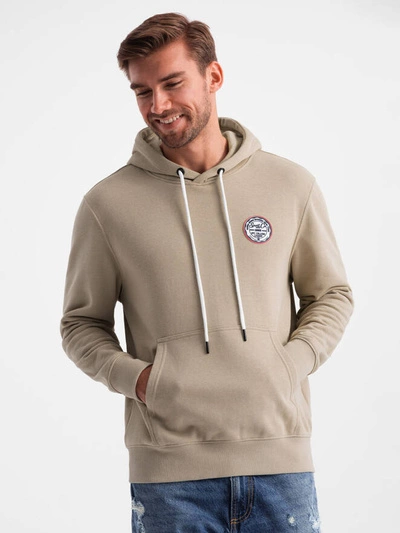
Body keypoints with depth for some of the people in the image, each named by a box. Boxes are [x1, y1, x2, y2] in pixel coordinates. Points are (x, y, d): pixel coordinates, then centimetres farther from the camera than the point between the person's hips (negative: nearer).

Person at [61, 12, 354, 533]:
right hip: (168, 468, -1)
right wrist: (135, 378, -8)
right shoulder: (108, 203, 3)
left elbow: (332, 294, 14)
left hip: (280, 454, 1)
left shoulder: (291, 184, 6)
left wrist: (290, 365, -3)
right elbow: (82, 323, 9)